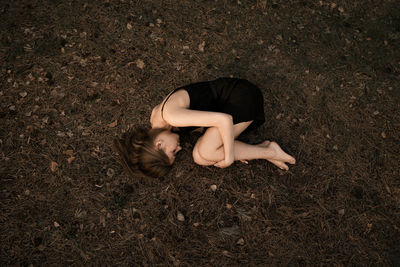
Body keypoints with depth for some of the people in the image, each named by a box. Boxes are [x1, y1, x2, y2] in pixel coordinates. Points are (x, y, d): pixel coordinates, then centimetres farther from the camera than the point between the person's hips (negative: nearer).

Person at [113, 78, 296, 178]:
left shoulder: (171, 116, -26)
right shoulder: (156, 118, 3)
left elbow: (224, 119, -28)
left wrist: (229, 156, -17)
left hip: (243, 96, -9)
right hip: (226, 101, 9)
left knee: (205, 153, -19)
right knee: (199, 157, -7)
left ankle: (267, 151, -5)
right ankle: (261, 148, 0)